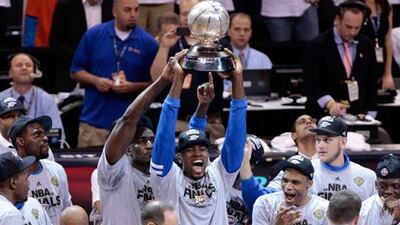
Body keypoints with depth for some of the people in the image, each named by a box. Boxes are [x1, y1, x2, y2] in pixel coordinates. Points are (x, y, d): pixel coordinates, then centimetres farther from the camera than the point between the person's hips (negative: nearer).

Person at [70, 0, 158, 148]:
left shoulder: (148, 42, 1)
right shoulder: (93, 35, 3)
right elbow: (76, 71, 8)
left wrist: (132, 87, -13)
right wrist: (95, 81, -10)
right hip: (94, 119, 1)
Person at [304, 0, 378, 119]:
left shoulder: (366, 45, 8)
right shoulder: (317, 46, -7)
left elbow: (371, 83, 14)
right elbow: (311, 85, -13)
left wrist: (370, 116, 7)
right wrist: (330, 103, -29)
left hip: (357, 116, 4)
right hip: (324, 117, -4)